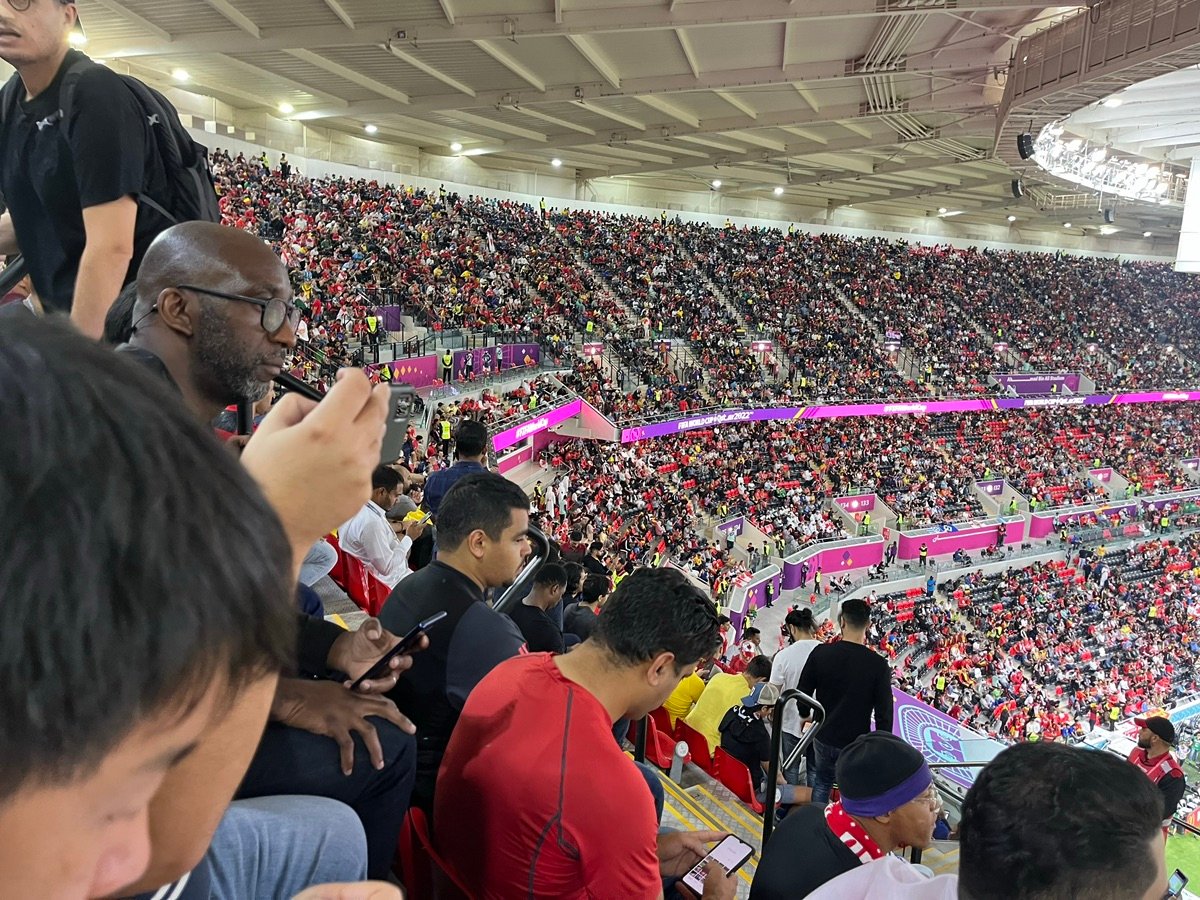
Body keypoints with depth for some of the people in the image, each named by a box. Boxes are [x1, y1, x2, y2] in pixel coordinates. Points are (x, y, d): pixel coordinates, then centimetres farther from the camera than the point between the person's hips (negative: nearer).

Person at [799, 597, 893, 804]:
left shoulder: (820, 653, -12)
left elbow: (803, 694, -2)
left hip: (824, 738, 2)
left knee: (822, 783, 25)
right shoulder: (878, 664, -16)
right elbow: (884, 714, -14)